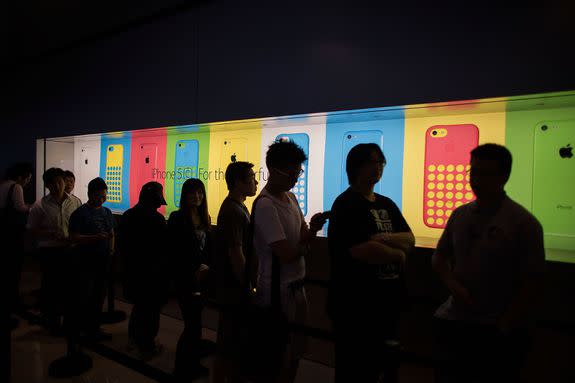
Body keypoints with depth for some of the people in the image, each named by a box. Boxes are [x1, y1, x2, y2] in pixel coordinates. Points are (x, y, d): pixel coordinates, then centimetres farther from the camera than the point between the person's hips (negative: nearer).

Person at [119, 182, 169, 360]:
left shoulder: (127, 216, 2)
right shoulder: (156, 218, -21)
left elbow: (121, 243, 10)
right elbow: (164, 246, -17)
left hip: (133, 269, 7)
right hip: (154, 271, -7)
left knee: (139, 303, 23)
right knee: (151, 308, 7)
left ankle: (134, 338, 37)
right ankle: (146, 347, 17)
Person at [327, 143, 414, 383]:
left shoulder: (387, 204, 12)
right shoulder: (347, 204, -13)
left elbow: (409, 239, 3)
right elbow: (361, 250, -25)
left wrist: (383, 239, -17)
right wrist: (398, 255, -10)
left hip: (387, 300, 8)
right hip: (354, 303, -8)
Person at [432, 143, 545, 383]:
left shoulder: (523, 222, -11)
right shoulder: (459, 215, 3)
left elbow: (532, 282, -11)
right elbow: (439, 257, 11)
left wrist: (504, 327, -11)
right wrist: (453, 285, -7)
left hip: (498, 332, -4)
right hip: (454, 323, 5)